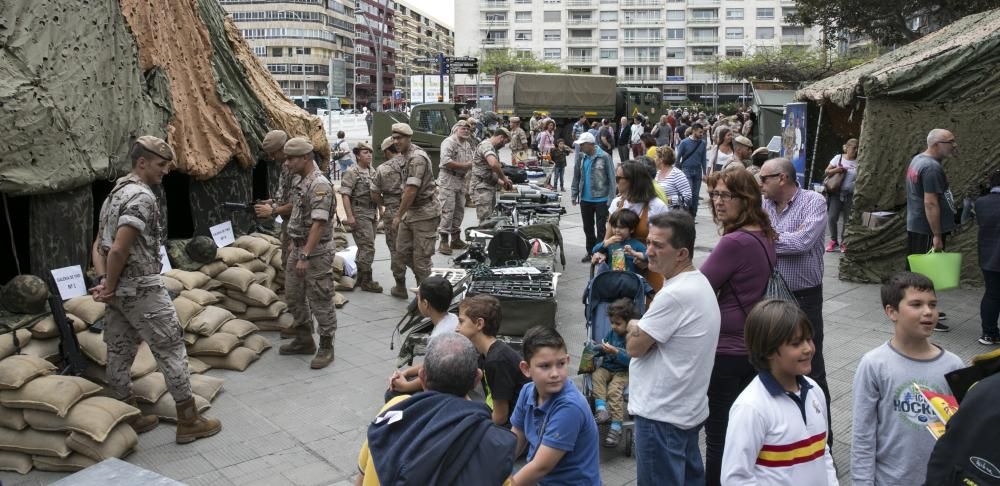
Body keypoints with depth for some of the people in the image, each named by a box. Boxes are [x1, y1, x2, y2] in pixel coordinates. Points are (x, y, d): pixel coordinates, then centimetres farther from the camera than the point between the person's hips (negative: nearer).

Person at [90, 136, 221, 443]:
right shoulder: (142, 197, -17)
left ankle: (129, 419, 25)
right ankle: (189, 422, 5)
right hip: (142, 289, -10)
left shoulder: (114, 195, 14)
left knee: (119, 354, 13)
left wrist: (103, 281, 2)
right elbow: (119, 250, -24)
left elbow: (98, 246, 13)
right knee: (171, 350, -1)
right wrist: (110, 287, -12)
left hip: (119, 291, 10)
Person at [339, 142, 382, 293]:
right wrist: (350, 216, -21)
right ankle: (366, 281, -2)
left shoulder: (373, 171, 13)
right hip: (359, 214, -8)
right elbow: (345, 195, -15)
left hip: (372, 213, 8)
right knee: (368, 248, -10)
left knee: (365, 247, 14)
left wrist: (379, 211, 18)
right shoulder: (351, 172, -11)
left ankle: (361, 278, 24)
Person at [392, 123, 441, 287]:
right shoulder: (405, 156, 12)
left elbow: (411, 190, -24)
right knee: (402, 250, 13)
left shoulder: (417, 158, -18)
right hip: (410, 212, 10)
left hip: (424, 213, -10)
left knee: (421, 255, -2)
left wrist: (399, 216, -18)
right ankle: (424, 280, 28)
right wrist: (402, 214, 15)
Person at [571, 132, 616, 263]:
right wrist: (574, 194, 6)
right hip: (585, 199, 5)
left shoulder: (604, 157, -11)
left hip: (601, 199, -5)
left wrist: (610, 199, -11)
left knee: (601, 229, 2)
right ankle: (591, 252, 27)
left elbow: (611, 178, -8)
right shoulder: (581, 157, 3)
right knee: (587, 228, 14)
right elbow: (576, 176, 10)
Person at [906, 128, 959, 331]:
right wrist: (937, 235, -23)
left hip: (915, 227, 10)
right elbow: (931, 203, -24)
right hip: (927, 230, -10)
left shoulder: (918, 159, 11)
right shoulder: (932, 167, -20)